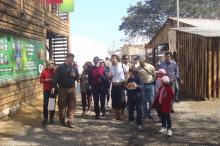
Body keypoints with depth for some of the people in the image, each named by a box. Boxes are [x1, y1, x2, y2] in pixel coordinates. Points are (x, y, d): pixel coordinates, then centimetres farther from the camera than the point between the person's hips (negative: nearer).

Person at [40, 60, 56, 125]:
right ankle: (45, 118, 6)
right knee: (45, 104, -3)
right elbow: (41, 80, 3)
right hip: (46, 90, 0)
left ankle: (51, 117, 16)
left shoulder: (54, 71, 4)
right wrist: (45, 80, -14)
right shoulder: (44, 71, 3)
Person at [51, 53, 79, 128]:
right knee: (62, 105, 6)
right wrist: (54, 87, -14)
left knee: (72, 105, -1)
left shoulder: (74, 68, 10)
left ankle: (70, 121, 3)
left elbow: (77, 78, 13)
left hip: (72, 89, 3)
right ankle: (62, 120, 21)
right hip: (62, 89, -3)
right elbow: (56, 77, -6)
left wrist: (74, 75, -9)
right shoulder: (60, 67, -2)